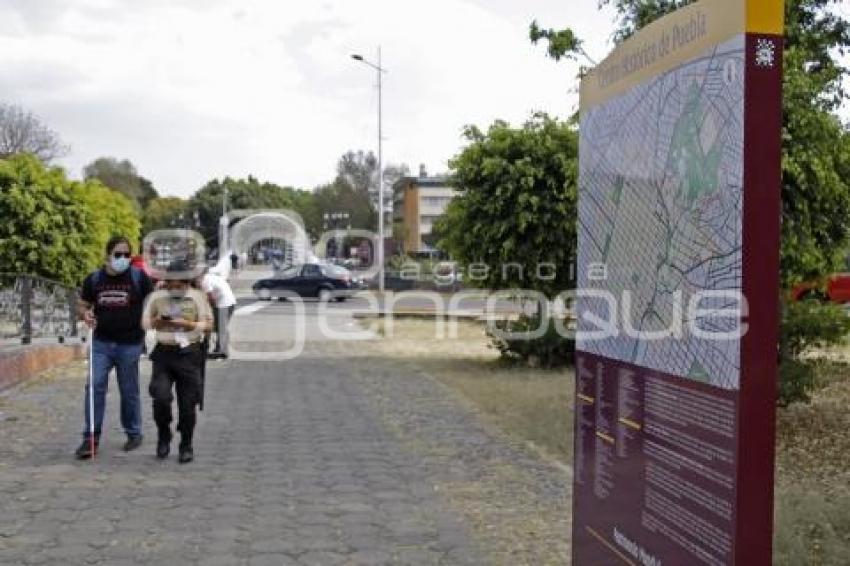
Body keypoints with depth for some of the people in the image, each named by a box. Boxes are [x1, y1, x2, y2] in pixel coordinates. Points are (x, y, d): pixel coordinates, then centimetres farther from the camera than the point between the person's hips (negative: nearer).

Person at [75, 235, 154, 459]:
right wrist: (85, 315, -8)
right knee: (95, 387, -7)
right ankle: (91, 438, -2)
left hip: (130, 344, -2)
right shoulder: (94, 279, 6)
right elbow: (82, 305, 14)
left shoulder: (139, 277, -1)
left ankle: (134, 434, 22)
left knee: (129, 391, 7)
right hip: (101, 342, 2)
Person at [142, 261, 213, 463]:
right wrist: (157, 321, -9)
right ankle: (163, 435, 12)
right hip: (164, 353, 1)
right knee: (160, 397, -16)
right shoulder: (157, 297, 6)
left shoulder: (197, 297, 3)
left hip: (189, 354, -1)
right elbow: (144, 323, 13)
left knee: (187, 403, 3)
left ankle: (186, 445, 21)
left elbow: (208, 324, 2)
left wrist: (188, 324, -14)